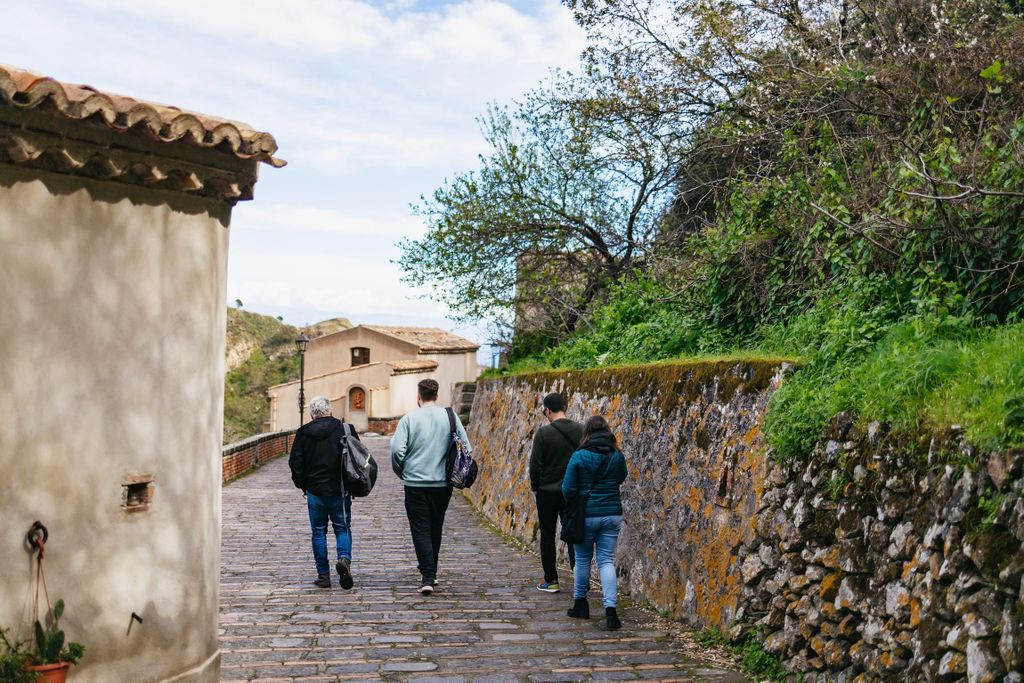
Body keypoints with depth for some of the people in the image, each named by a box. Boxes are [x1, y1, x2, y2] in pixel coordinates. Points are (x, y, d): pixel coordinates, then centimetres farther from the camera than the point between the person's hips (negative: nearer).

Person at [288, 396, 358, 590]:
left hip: (315, 491, 0)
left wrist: (302, 485, 13)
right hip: (340, 491, 0)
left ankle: (323, 576, 9)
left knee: (318, 532, 9)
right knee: (342, 528, 11)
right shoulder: (344, 429, -3)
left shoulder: (303, 433, -1)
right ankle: (344, 558, -16)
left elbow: (295, 462, 0)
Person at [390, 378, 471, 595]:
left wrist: (401, 472, 6)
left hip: (415, 484, -3)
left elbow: (397, 449, -13)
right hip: (443, 483, 3)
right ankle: (430, 569, 30)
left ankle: (428, 577, -7)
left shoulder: (409, 419, -6)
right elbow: (466, 448, -1)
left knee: (421, 529, 2)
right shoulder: (450, 417, 0)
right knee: (435, 528, 18)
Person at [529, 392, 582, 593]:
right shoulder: (580, 430, 0)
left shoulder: (544, 433, -11)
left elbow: (535, 464, -10)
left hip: (548, 492, -3)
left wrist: (535, 488, 3)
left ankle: (551, 580, 9)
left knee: (547, 536, 7)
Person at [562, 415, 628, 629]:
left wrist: (572, 504, 12)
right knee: (606, 560, 5)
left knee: (583, 559, 15)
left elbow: (568, 489, -7)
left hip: (586, 515, -2)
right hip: (612, 515, 2)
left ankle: (580, 603, 27)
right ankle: (610, 608, -9)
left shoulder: (579, 457, -11)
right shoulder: (617, 457, -1)